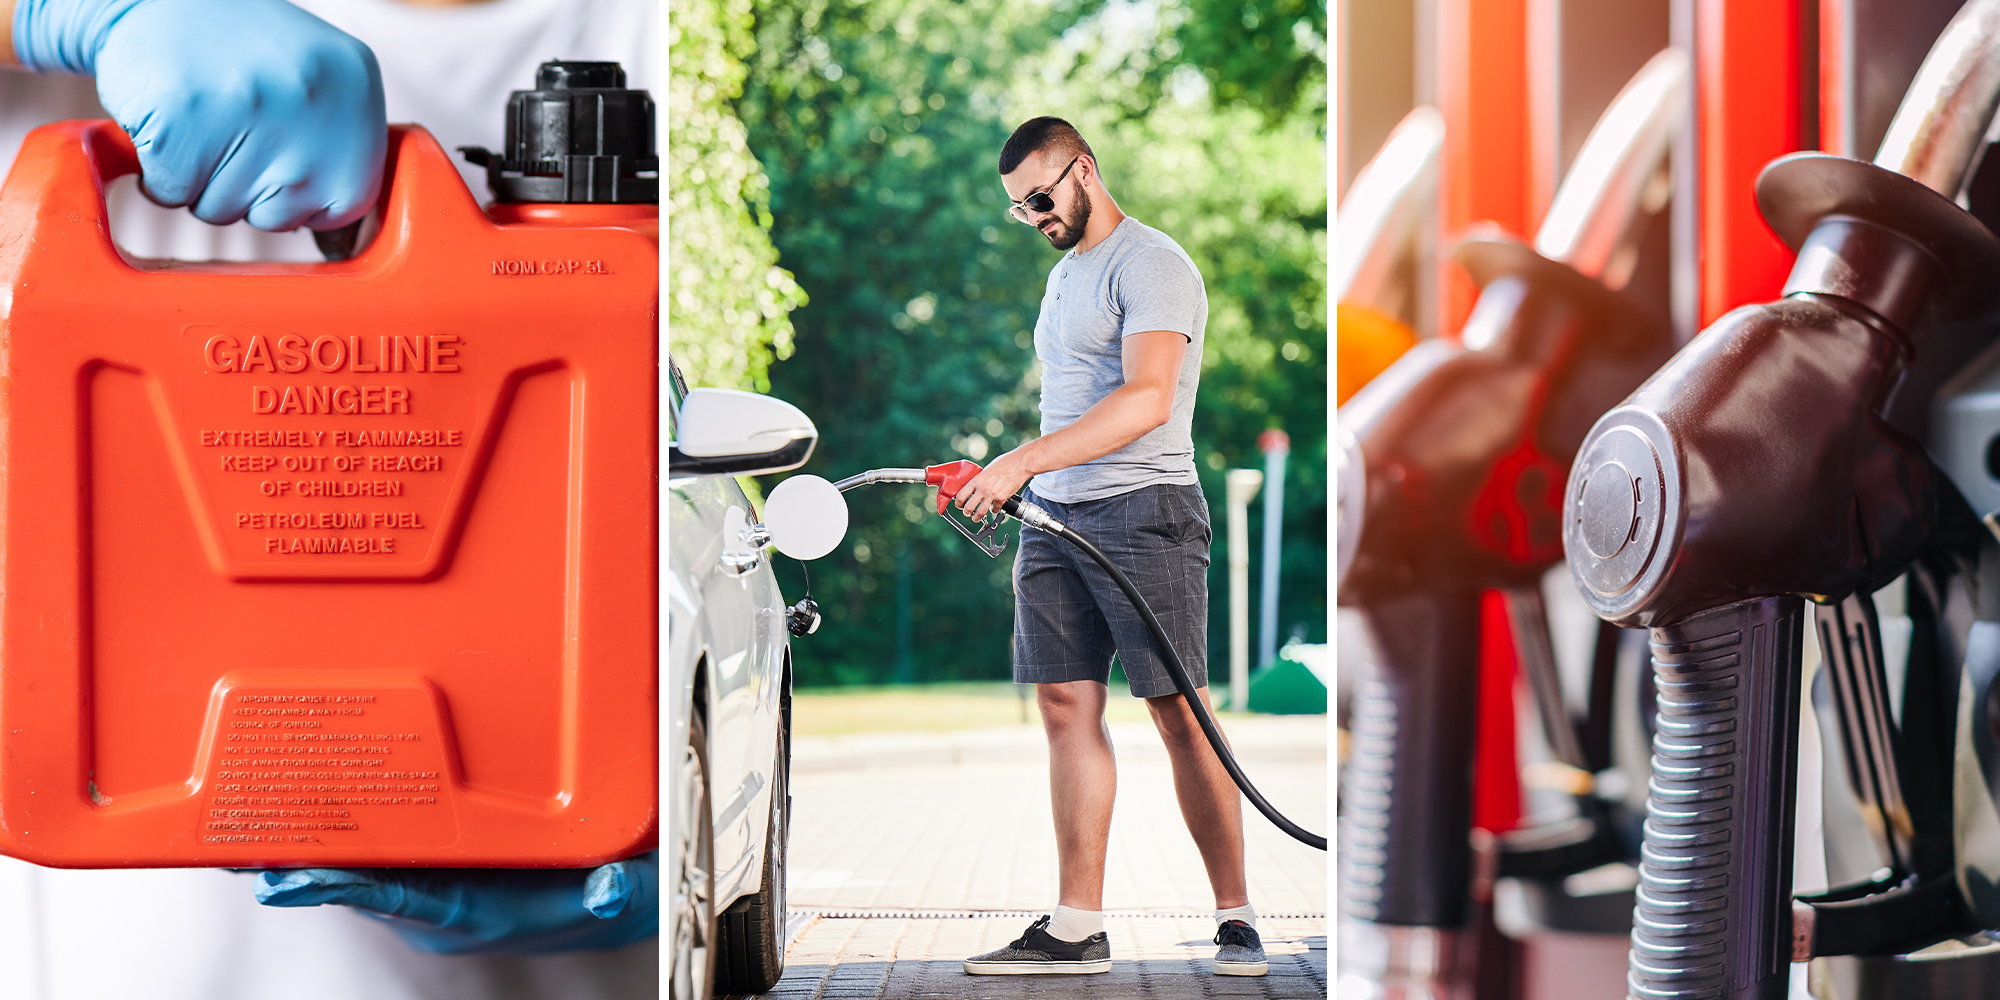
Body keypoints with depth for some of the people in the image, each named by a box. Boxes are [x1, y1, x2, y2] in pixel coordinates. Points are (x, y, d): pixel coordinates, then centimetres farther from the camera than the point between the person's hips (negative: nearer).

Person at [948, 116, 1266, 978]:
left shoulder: (1150, 265, -9)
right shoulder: (1064, 274, 21)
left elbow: (1146, 399, -22)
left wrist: (1020, 463, -27)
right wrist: (1027, 494, 19)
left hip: (1142, 510, -8)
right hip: (1056, 518, 8)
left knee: (1179, 714, -8)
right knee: (1068, 709, 3)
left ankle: (1236, 920, -3)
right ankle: (1077, 929, 4)